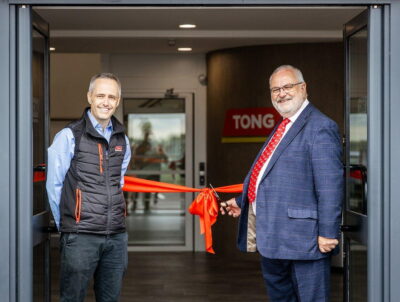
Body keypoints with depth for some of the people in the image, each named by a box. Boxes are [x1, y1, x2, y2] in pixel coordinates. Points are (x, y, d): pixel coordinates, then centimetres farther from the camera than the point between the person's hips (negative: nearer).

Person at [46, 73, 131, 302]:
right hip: (81, 237, -5)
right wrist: (66, 226, 4)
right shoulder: (69, 136, -4)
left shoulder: (122, 141, 12)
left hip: (116, 236, 5)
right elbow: (54, 186, 0)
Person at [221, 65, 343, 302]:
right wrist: (242, 202, 20)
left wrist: (328, 233, -23)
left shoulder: (320, 127, -14)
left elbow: (330, 184, -20)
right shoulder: (282, 129, 18)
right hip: (272, 237, 10)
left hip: (301, 237, -10)